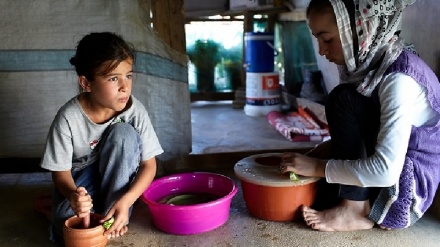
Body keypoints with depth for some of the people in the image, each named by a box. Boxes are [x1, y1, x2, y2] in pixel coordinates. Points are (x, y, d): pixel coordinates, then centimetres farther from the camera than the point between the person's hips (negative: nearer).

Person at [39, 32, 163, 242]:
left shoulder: (135, 110, -22)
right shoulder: (68, 118, -24)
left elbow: (148, 164, -17)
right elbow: (61, 171, -16)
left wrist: (125, 201, -34)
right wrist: (73, 195, -40)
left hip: (117, 179, 1)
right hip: (80, 181, -1)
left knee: (124, 133, -29)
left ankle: (113, 217, -17)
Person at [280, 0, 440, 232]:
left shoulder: (399, 78, -27)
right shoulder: (367, 62, -2)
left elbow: (385, 170, -34)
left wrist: (317, 167, -25)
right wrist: (325, 149, -7)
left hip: (406, 182, -7)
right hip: (383, 171, 8)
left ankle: (356, 210, -16)